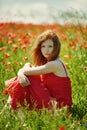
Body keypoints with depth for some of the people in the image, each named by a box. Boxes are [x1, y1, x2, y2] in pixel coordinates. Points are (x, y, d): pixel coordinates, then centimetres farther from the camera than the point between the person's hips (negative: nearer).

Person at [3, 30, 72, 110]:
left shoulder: (55, 64, -19)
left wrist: (27, 66, 4)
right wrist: (20, 74, -21)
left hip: (58, 105, -9)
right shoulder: (45, 63, 10)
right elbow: (23, 71, 4)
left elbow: (27, 71, -20)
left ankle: (13, 108, 4)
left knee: (28, 78, -12)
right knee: (24, 78, 4)